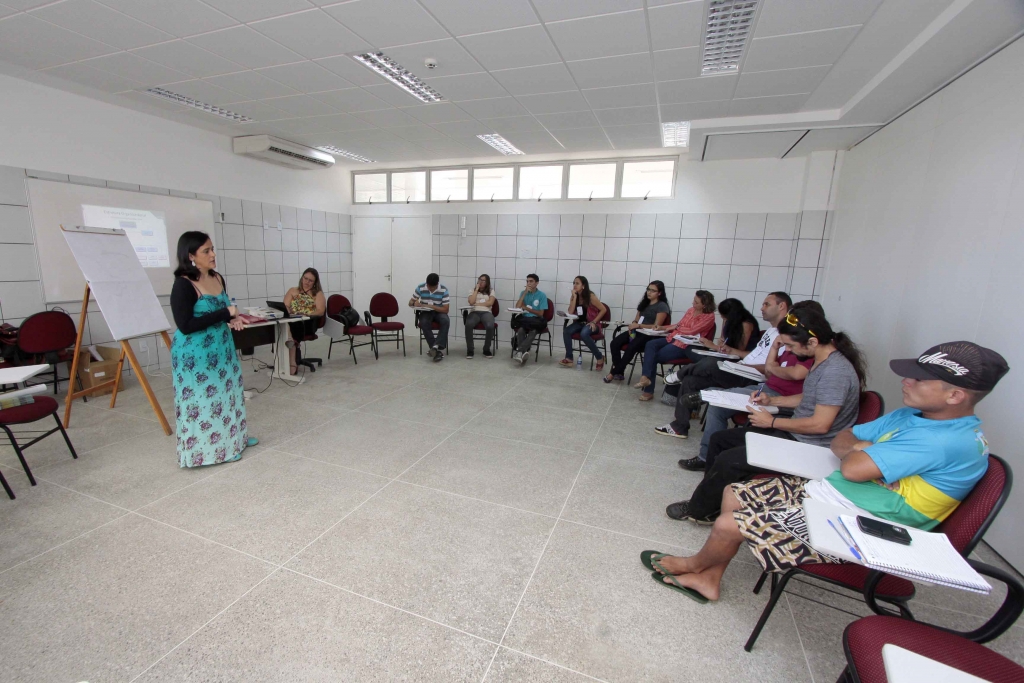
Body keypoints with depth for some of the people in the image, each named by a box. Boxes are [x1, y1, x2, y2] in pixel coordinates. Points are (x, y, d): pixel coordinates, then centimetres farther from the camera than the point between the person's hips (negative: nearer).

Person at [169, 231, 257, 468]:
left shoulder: (218, 279, 4)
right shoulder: (183, 285, -19)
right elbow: (185, 325, -24)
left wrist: (232, 320, -3)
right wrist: (225, 313, -22)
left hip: (221, 349, 8)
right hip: (195, 355, -8)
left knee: (227, 392, 18)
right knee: (203, 398, 3)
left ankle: (232, 438, 35)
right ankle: (207, 447, 18)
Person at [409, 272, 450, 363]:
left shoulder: (443, 290, -13)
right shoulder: (420, 287, -8)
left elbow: (445, 309, -14)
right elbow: (410, 303, 2)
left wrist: (431, 306, -26)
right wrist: (415, 303, -23)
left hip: (439, 311, -1)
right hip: (425, 312, 1)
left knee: (446, 321, -35)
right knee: (424, 323, -34)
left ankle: (436, 347, -38)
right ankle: (438, 350, -31)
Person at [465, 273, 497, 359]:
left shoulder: (491, 291, 18)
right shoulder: (473, 290, 20)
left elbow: (490, 303, -1)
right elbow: (471, 302, 0)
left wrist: (477, 304, -3)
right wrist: (477, 289, 5)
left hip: (486, 312, 0)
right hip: (474, 312, 1)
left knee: (490, 326, -37)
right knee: (468, 325, -36)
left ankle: (487, 349, -18)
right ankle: (469, 350, -22)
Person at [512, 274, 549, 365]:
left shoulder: (542, 295, 4)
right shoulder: (523, 293, 14)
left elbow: (540, 314, -2)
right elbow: (517, 307, -2)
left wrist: (526, 308, -6)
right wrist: (525, 293, -5)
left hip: (536, 320, -2)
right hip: (524, 318, 2)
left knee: (533, 331, -38)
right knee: (521, 330, -35)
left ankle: (519, 350, -38)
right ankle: (524, 351, -41)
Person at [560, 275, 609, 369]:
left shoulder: (591, 296, -13)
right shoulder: (573, 296, 2)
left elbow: (603, 309, -10)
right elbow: (570, 312, -10)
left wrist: (594, 322, -17)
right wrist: (574, 297, -14)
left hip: (592, 324, -5)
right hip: (579, 323, 5)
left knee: (584, 334, -36)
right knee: (566, 330, -24)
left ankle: (600, 358, -17)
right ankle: (569, 359, -16)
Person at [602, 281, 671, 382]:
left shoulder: (662, 306, -2)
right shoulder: (644, 303, 20)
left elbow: (657, 326, -10)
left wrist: (639, 325, -19)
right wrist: (633, 325, -4)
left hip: (650, 335, -7)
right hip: (636, 331, 7)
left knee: (631, 348, -34)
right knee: (614, 344, -20)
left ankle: (614, 373, -21)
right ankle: (619, 372, -16)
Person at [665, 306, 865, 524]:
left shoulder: (835, 371, -25)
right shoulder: (823, 361, 6)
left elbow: (820, 424, -27)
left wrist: (772, 421, -16)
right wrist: (772, 400, 8)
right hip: (794, 433, 10)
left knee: (728, 460, -18)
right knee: (719, 440, 9)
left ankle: (698, 510, 5)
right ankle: (710, 499, 20)